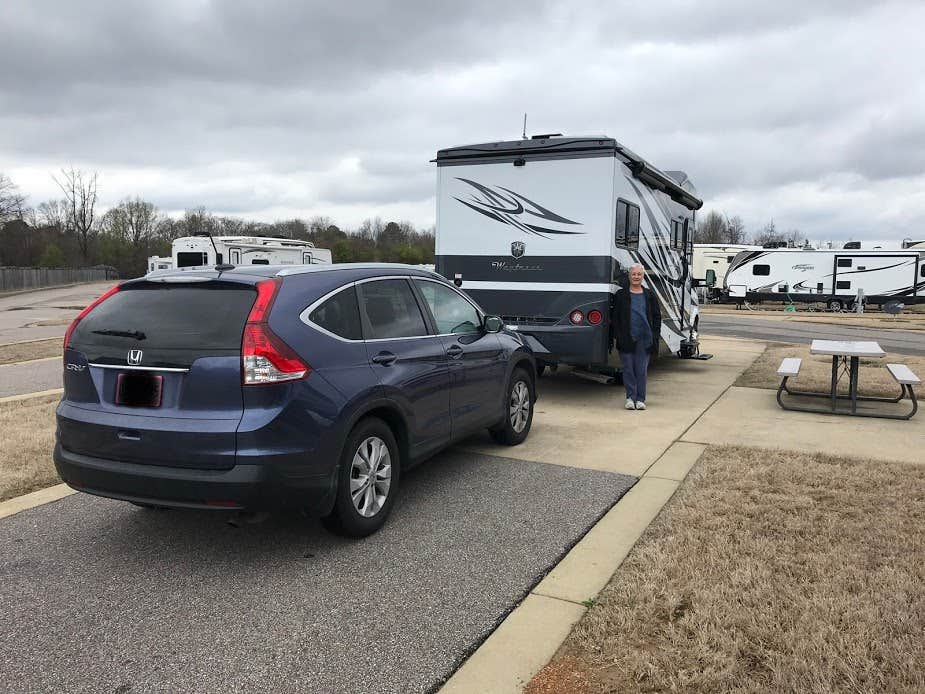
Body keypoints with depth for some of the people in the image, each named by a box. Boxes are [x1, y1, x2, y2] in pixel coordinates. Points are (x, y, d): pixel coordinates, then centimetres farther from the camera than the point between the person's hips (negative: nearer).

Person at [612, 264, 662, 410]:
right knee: (628, 369, 2)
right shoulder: (621, 295, 6)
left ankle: (640, 399, 10)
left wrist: (655, 336, 4)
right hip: (626, 339, -1)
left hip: (644, 339, 1)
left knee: (641, 370, 2)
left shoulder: (650, 295, 10)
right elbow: (615, 317, 6)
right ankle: (630, 397, 12)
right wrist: (616, 336, -2)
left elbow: (657, 317, 13)